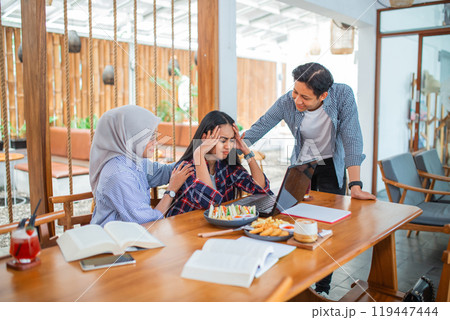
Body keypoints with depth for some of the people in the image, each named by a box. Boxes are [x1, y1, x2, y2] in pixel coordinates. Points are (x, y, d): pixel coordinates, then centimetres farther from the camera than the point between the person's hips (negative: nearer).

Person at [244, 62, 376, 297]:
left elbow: (352, 138, -27)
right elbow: (258, 128, -14)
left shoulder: (343, 95, -25)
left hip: (331, 166, -1)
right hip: (301, 164, 2)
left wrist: (355, 185, -32)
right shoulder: (287, 103, -21)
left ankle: (323, 288, 10)